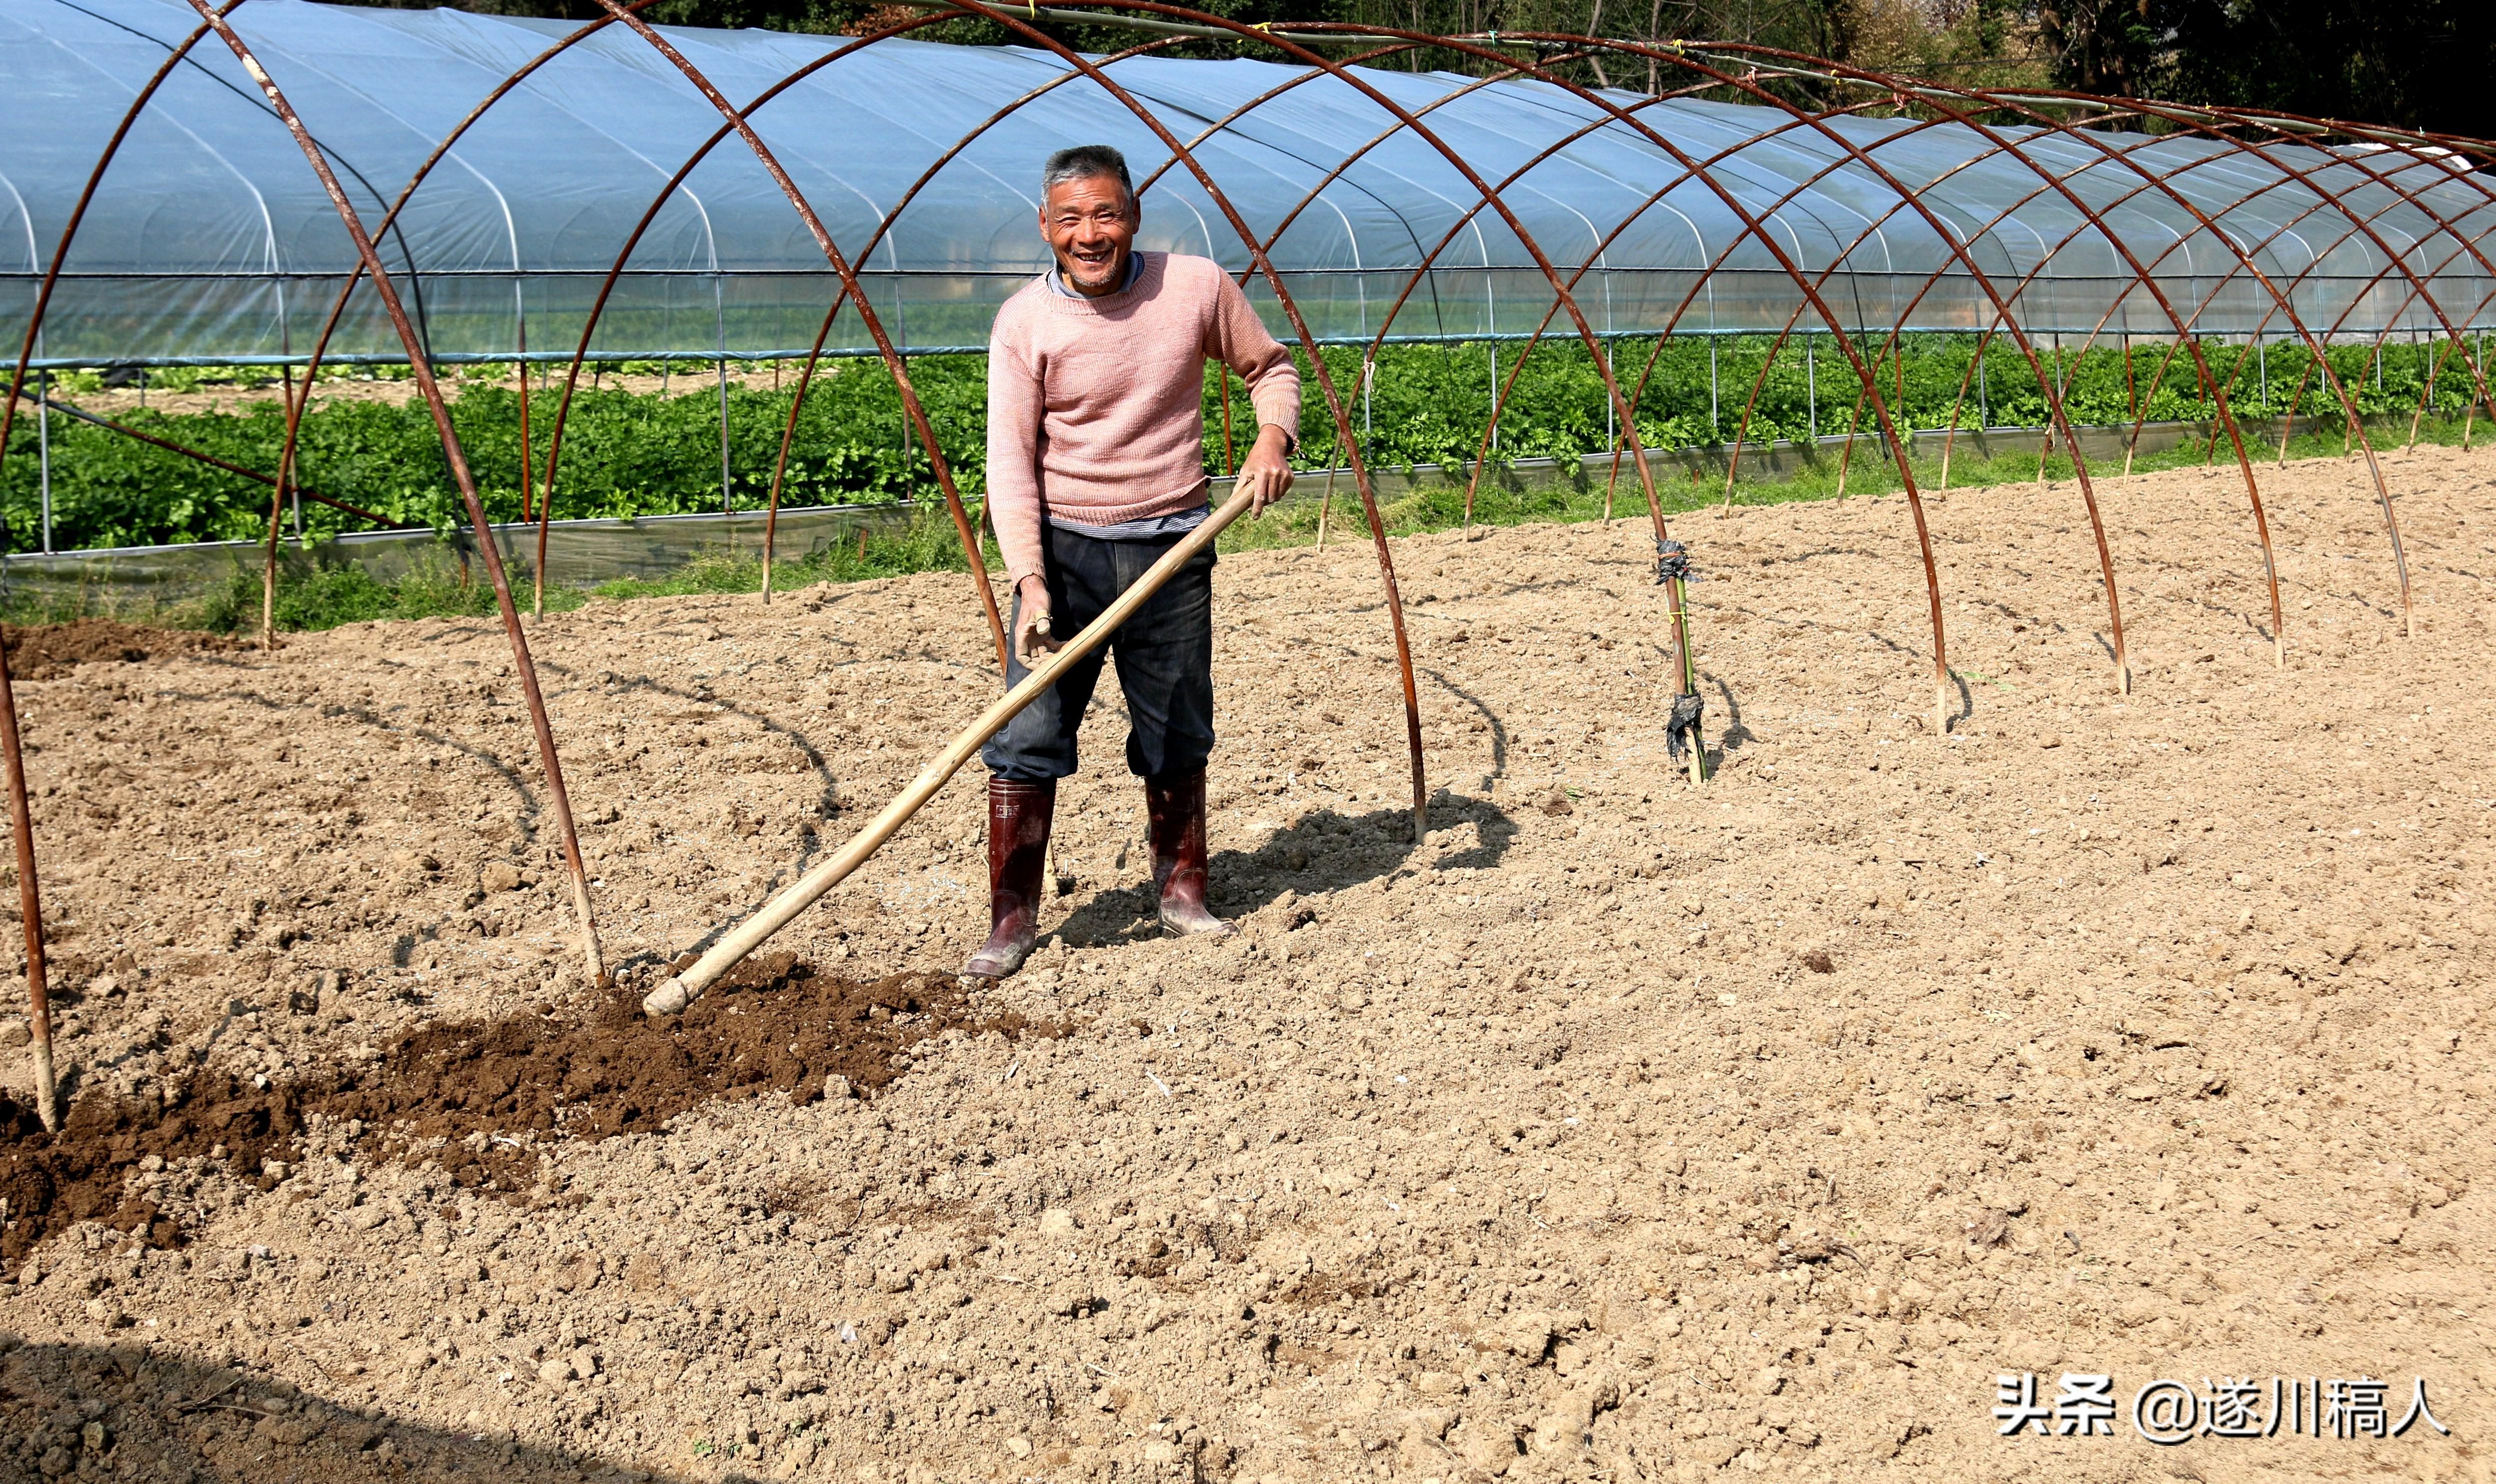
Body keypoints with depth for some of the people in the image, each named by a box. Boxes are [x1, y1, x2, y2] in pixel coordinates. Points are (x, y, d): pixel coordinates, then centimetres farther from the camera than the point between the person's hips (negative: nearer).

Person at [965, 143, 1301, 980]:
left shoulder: (1198, 288, -3)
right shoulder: (1024, 322, -8)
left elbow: (1270, 367, 13)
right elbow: (1010, 461, -12)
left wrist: (1273, 437, -8)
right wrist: (1029, 581, -22)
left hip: (1172, 547, 2)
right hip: (1065, 549, -1)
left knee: (1178, 738, 12)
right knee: (1027, 739, -5)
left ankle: (1182, 889, 31)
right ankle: (1012, 918, 5)